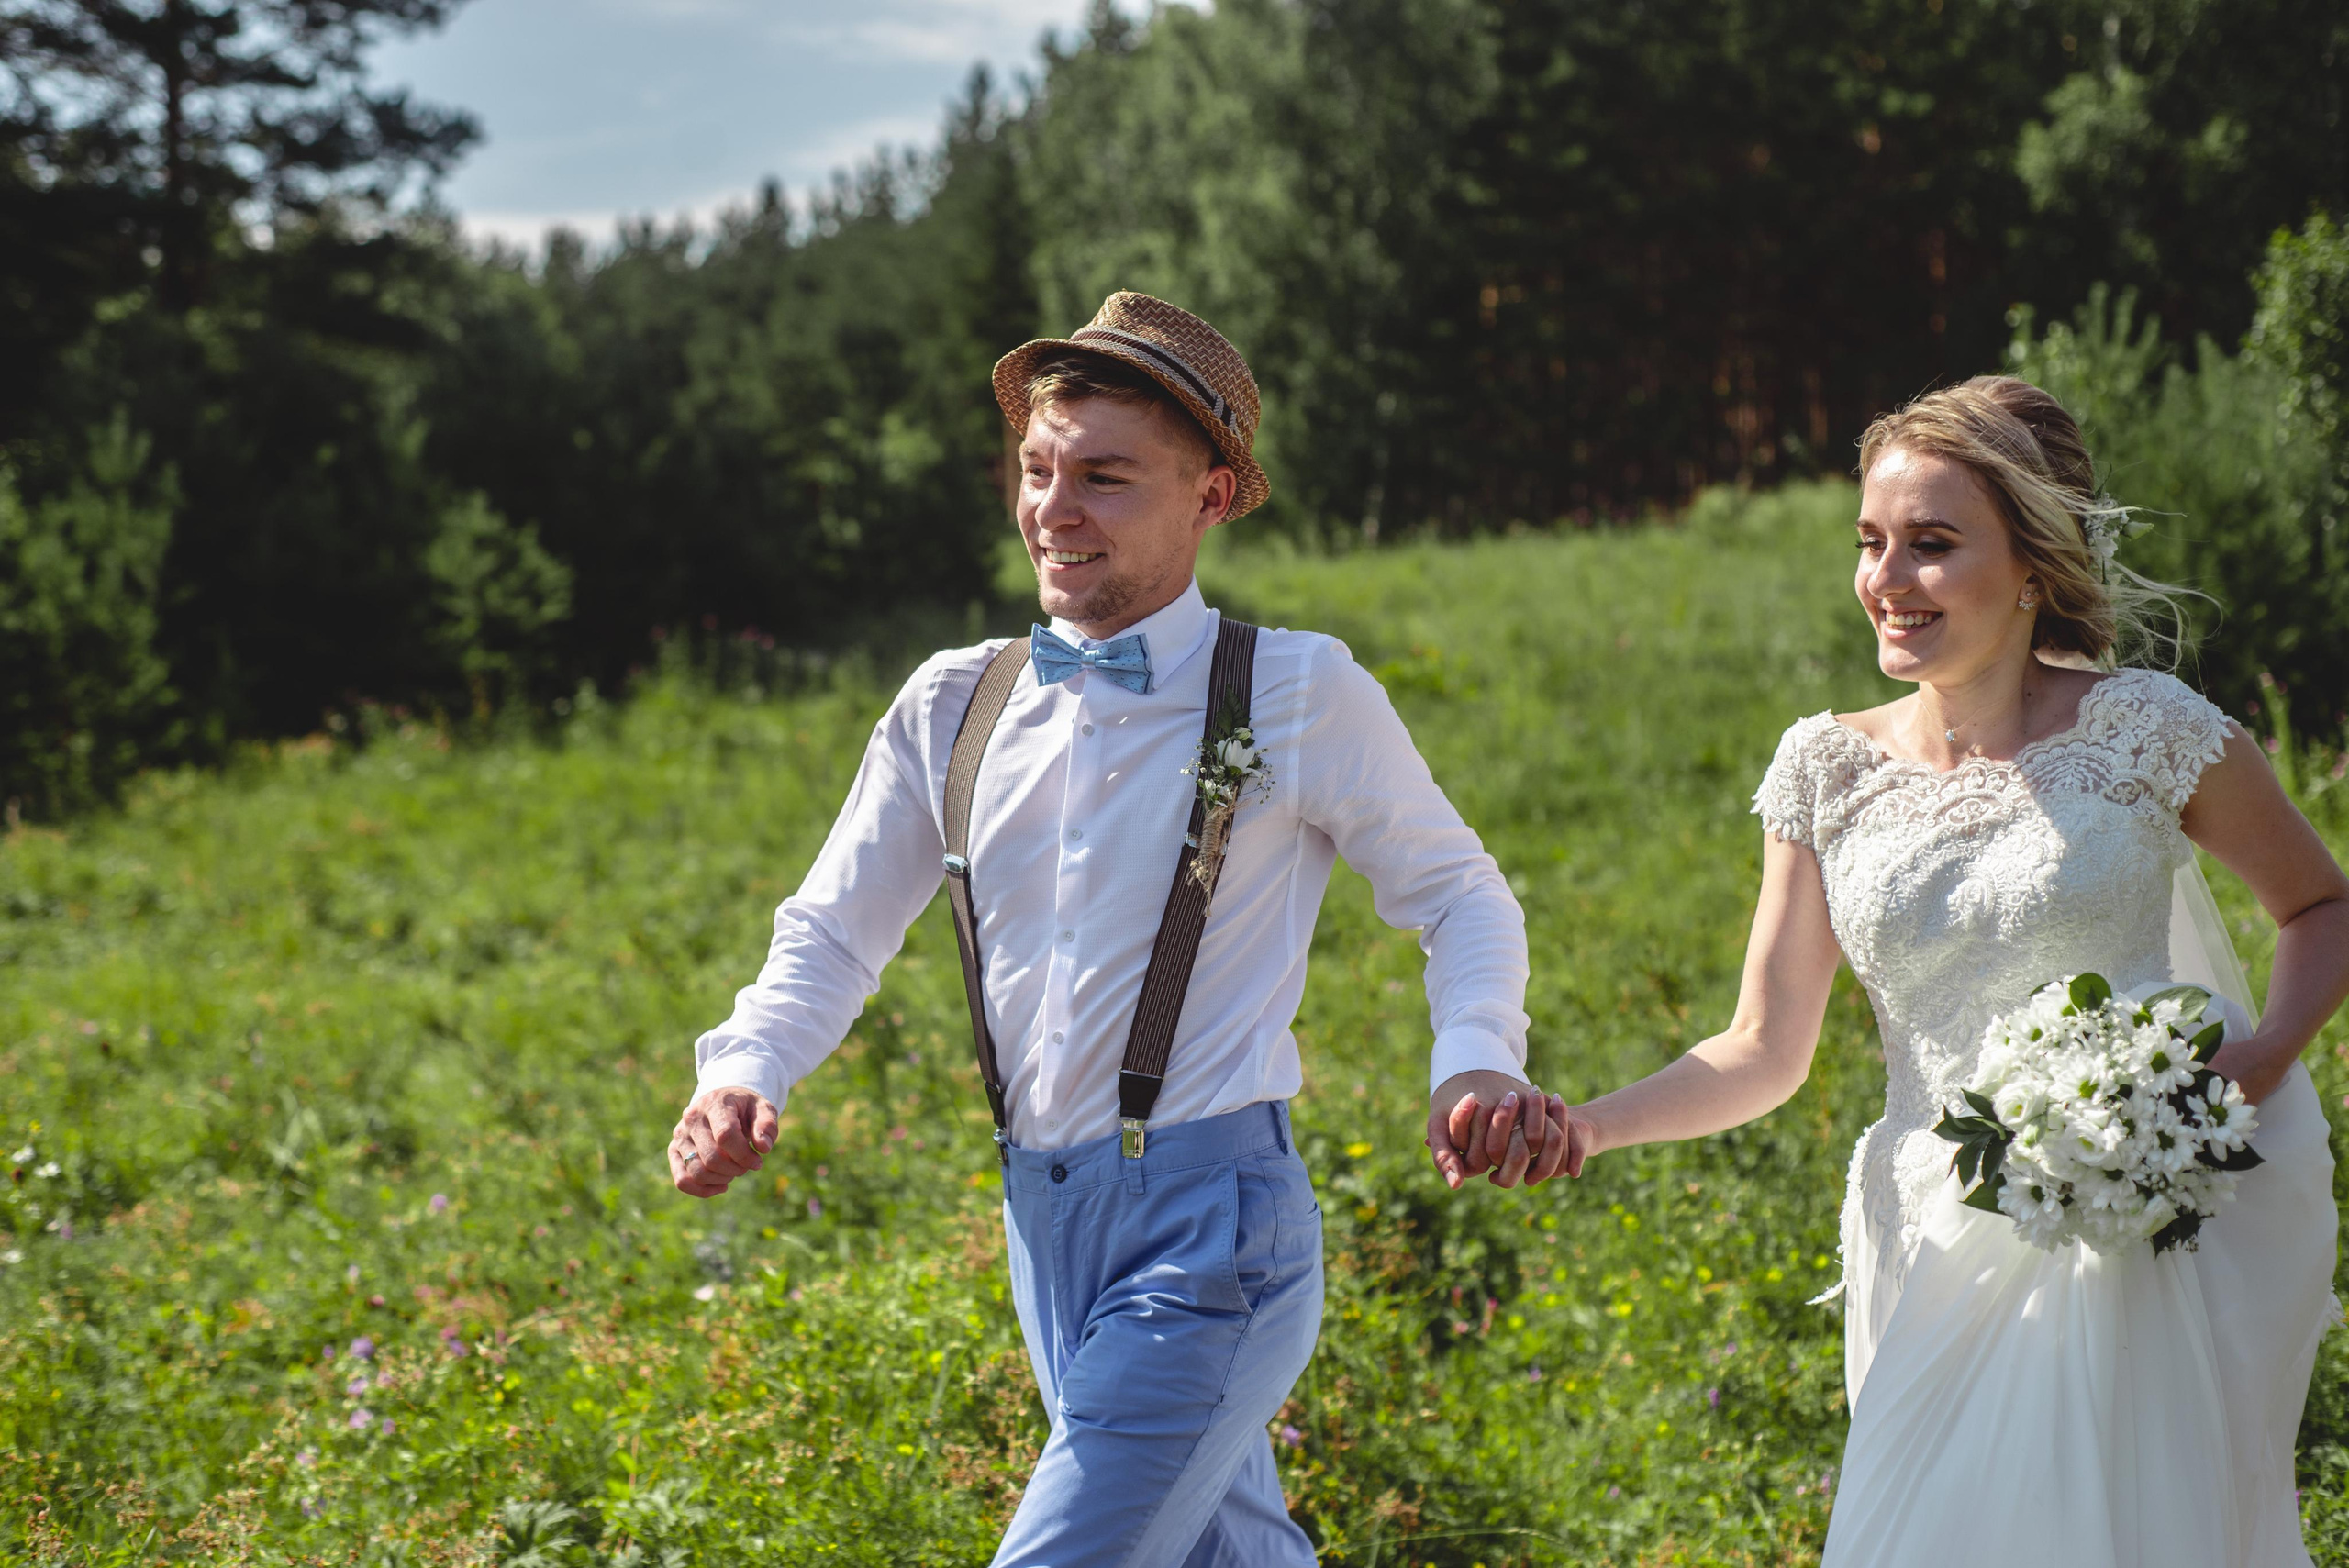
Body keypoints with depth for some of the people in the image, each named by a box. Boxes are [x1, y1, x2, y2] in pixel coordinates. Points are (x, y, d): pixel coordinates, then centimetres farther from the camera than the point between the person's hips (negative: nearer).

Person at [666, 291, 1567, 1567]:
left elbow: (1457, 893, 4)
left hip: (1210, 1227, -6)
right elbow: (835, 931, 11)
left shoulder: (1297, 694, -6)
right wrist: (743, 1073, -8)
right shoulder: (953, 707, 6)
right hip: (1044, 1222, 6)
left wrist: (1476, 1063, -15)